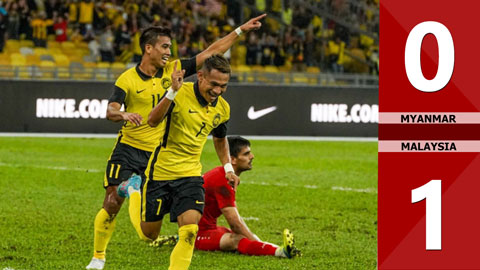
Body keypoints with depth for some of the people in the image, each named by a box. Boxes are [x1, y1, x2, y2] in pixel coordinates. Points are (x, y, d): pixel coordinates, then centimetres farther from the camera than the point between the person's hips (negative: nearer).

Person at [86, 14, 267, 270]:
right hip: (128, 149, -3)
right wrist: (124, 115, -42)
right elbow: (110, 111, -19)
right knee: (111, 204, -5)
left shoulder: (173, 70, 1)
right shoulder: (127, 79, -8)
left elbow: (211, 52, 3)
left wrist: (241, 30, 1)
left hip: (158, 153, 3)